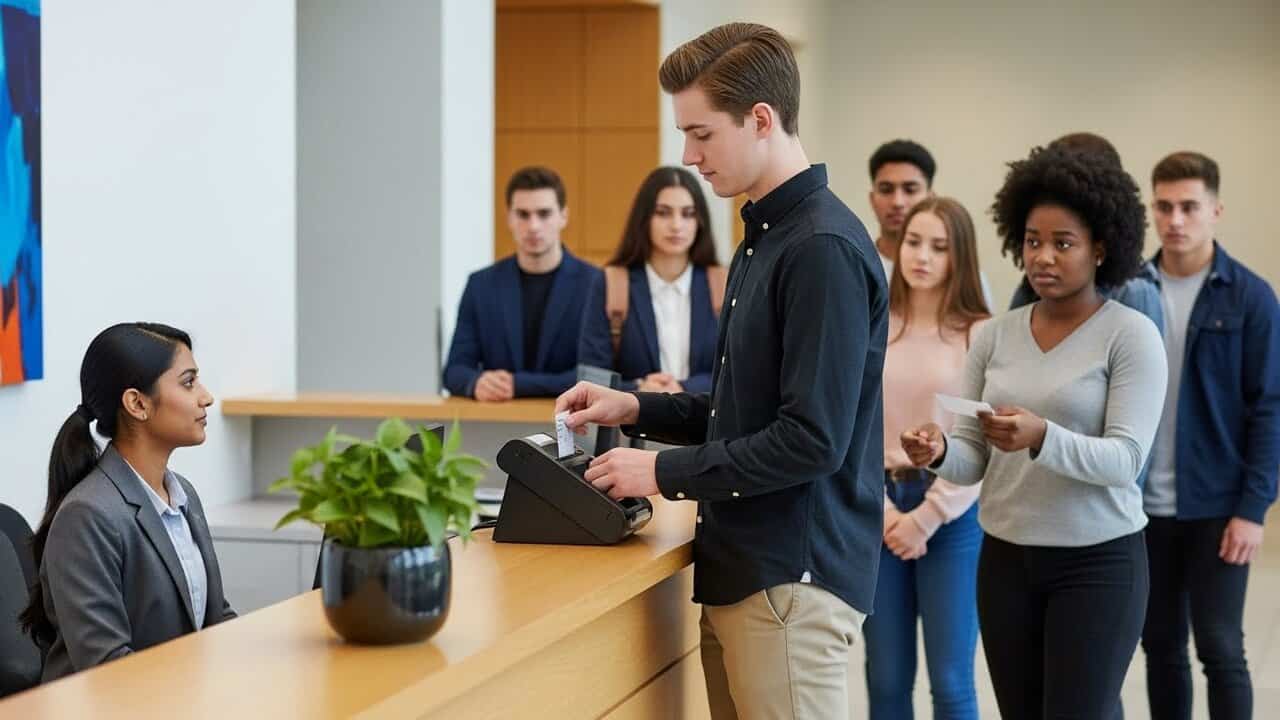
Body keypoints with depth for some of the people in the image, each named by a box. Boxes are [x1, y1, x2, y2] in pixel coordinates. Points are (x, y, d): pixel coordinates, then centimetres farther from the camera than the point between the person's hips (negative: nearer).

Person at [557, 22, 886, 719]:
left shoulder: (823, 249, -16)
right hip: (741, 568, 9)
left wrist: (666, 472, -14)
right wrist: (636, 409, 9)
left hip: (792, 580, -9)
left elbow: (813, 439, -21)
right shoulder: (765, 237, 15)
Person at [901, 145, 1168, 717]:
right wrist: (939, 453, -19)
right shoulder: (995, 335, 5)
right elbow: (972, 458, 4)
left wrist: (1041, 437, -34)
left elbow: (1125, 459, -18)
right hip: (1005, 560, 5)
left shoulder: (1132, 335, -9)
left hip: (1097, 562, -4)